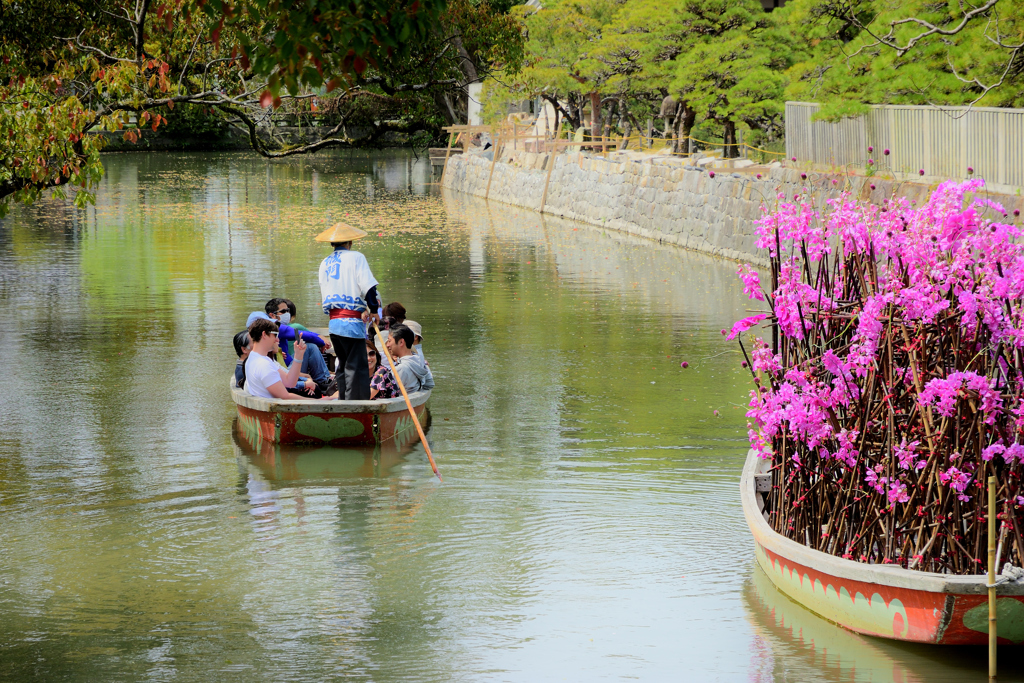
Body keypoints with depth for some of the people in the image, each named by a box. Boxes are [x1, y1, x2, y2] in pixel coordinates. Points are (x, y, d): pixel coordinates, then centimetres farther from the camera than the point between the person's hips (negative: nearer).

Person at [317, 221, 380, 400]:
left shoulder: (325, 263, 16)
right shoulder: (355, 257, -1)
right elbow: (368, 286, -11)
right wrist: (373, 309, 2)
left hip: (333, 322, 6)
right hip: (352, 322, -6)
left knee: (343, 366, 16)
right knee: (356, 367, -7)